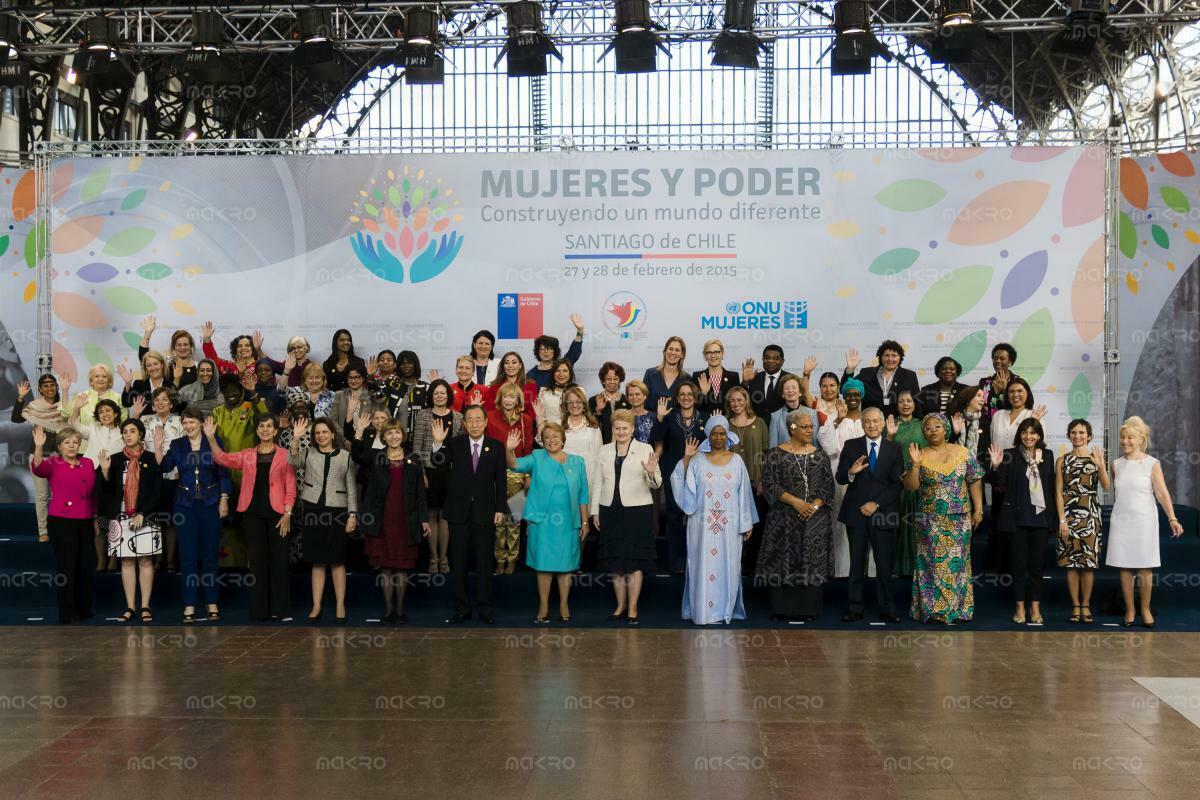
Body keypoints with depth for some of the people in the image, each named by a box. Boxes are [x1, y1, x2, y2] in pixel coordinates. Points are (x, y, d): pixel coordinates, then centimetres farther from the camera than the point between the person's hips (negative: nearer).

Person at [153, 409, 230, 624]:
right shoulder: (177, 445, 6)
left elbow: (223, 473, 0)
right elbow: (164, 467, -7)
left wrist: (224, 499, -5)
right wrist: (158, 448, -18)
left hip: (210, 503, -1)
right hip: (185, 504, 1)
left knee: (210, 552, 4)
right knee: (188, 554, 2)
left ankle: (211, 602, 13)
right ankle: (189, 605, 6)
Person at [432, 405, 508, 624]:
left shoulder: (496, 446, 1)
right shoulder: (455, 444, 2)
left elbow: (501, 480, 3)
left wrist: (500, 508, -2)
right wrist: (437, 443, -23)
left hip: (485, 512, -1)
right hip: (459, 511, 1)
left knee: (484, 563, 4)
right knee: (458, 563, 7)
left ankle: (485, 609, 12)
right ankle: (461, 609, 15)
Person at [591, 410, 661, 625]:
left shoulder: (646, 449, 1)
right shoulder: (605, 450, 12)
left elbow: (656, 484, -1)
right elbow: (599, 482, 14)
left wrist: (651, 473, -23)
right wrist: (595, 511, 9)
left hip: (638, 511, -3)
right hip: (610, 511, 4)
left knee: (634, 562, -1)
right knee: (615, 562, 7)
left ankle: (632, 608, 5)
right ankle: (620, 605, 19)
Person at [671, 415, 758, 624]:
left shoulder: (736, 461, 6)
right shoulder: (697, 460, 3)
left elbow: (744, 494, 6)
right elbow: (683, 485, -7)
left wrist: (746, 524, 5)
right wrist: (686, 458, -14)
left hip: (729, 525, 1)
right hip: (703, 524, -1)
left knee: (727, 565, 4)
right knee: (704, 565, 0)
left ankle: (725, 609, 13)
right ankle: (703, 610, 5)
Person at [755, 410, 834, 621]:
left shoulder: (820, 455, 8)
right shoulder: (775, 454, -1)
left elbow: (828, 485, 5)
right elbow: (770, 485, -7)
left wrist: (815, 505, -12)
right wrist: (795, 502, -16)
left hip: (816, 518, 2)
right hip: (784, 520, -2)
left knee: (813, 562, 2)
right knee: (784, 561, -2)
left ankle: (807, 608, 9)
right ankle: (782, 607, 6)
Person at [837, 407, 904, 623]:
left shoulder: (894, 449, 5)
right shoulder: (851, 446, 6)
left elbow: (898, 484, 1)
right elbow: (840, 479, 3)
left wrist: (876, 504, -9)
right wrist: (851, 472, -20)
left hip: (883, 513, -1)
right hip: (855, 512, 1)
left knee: (884, 563, -1)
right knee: (857, 563, 5)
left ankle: (887, 609, 7)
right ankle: (855, 609, 9)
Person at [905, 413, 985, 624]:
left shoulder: (963, 453, 2)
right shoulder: (920, 455, 0)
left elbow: (974, 482, 4)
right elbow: (910, 486, -4)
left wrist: (978, 509, -1)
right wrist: (915, 464, -17)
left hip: (959, 518, 1)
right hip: (930, 520, -1)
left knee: (957, 561, 4)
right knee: (934, 562, 0)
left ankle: (959, 608, 14)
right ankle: (933, 609, 5)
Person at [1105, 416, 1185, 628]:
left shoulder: (1152, 464, -4)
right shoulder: (1117, 464, 7)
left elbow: (1162, 493, -9)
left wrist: (1172, 518, -17)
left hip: (1144, 521, -3)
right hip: (1121, 521, 3)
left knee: (1145, 568, 1)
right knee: (1125, 568, 4)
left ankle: (1145, 610, 15)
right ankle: (1130, 610, 13)